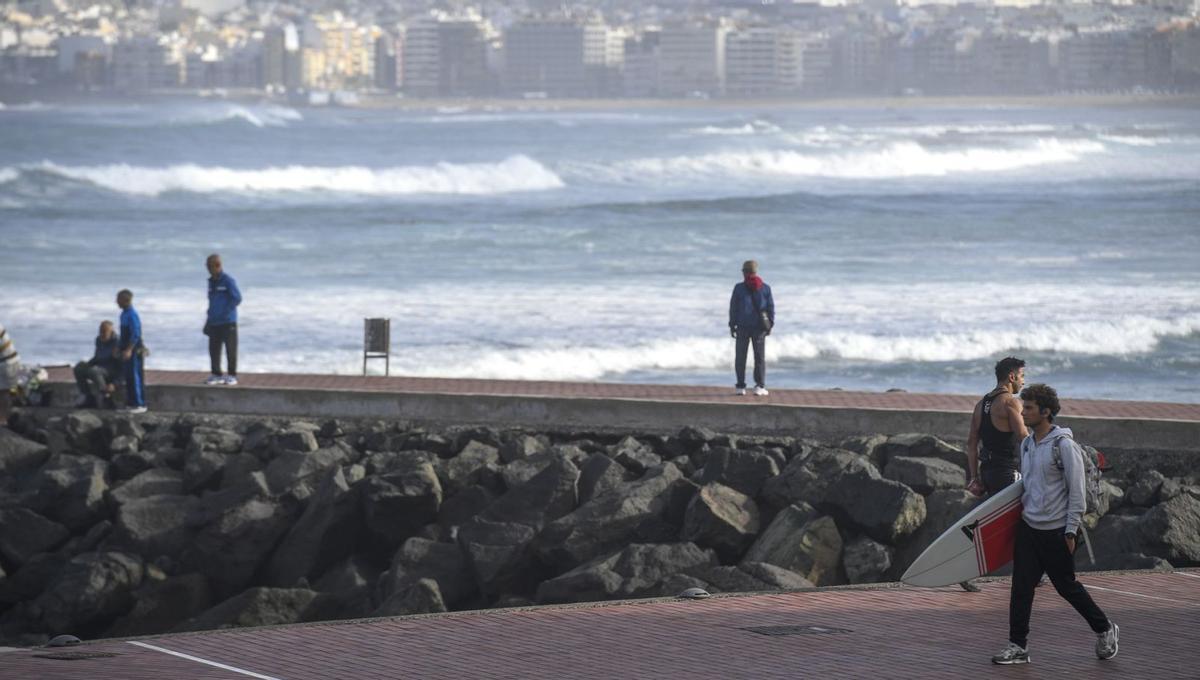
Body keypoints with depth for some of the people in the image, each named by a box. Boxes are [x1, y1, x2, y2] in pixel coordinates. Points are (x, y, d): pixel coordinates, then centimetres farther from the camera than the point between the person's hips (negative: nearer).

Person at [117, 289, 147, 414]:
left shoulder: (132, 315, -18)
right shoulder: (124, 314, 13)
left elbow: (135, 335, -22)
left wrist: (129, 350, -25)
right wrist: (118, 347, 20)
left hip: (134, 351, -10)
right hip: (126, 351, 10)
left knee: (135, 377, -7)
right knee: (128, 377, 12)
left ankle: (140, 404, -4)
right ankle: (131, 403, 18)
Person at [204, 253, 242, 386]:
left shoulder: (228, 281, -10)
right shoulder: (211, 282, 13)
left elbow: (237, 298, -15)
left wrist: (225, 311, -17)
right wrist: (210, 317, 17)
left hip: (228, 322, -7)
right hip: (214, 323, 7)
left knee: (230, 349, -2)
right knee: (214, 349, 7)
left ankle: (232, 375, 3)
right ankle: (216, 375, 16)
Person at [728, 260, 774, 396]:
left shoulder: (739, 288, -3)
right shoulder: (765, 288, 1)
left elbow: (733, 308, -2)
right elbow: (771, 307, 2)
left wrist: (732, 325, 5)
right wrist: (770, 325, 9)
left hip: (742, 327, -1)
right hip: (759, 327, 1)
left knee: (740, 357, 8)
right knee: (760, 356, 5)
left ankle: (741, 386, 5)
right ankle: (759, 386, -3)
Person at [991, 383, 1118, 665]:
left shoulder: (1064, 445, -15)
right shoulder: (1027, 444, 9)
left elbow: (1077, 491, -13)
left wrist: (1071, 531, -14)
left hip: (1055, 530, -7)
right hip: (1028, 526, 7)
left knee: (1067, 586, 4)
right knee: (1021, 586, 0)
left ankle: (1105, 631, 24)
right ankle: (1018, 646, 4)